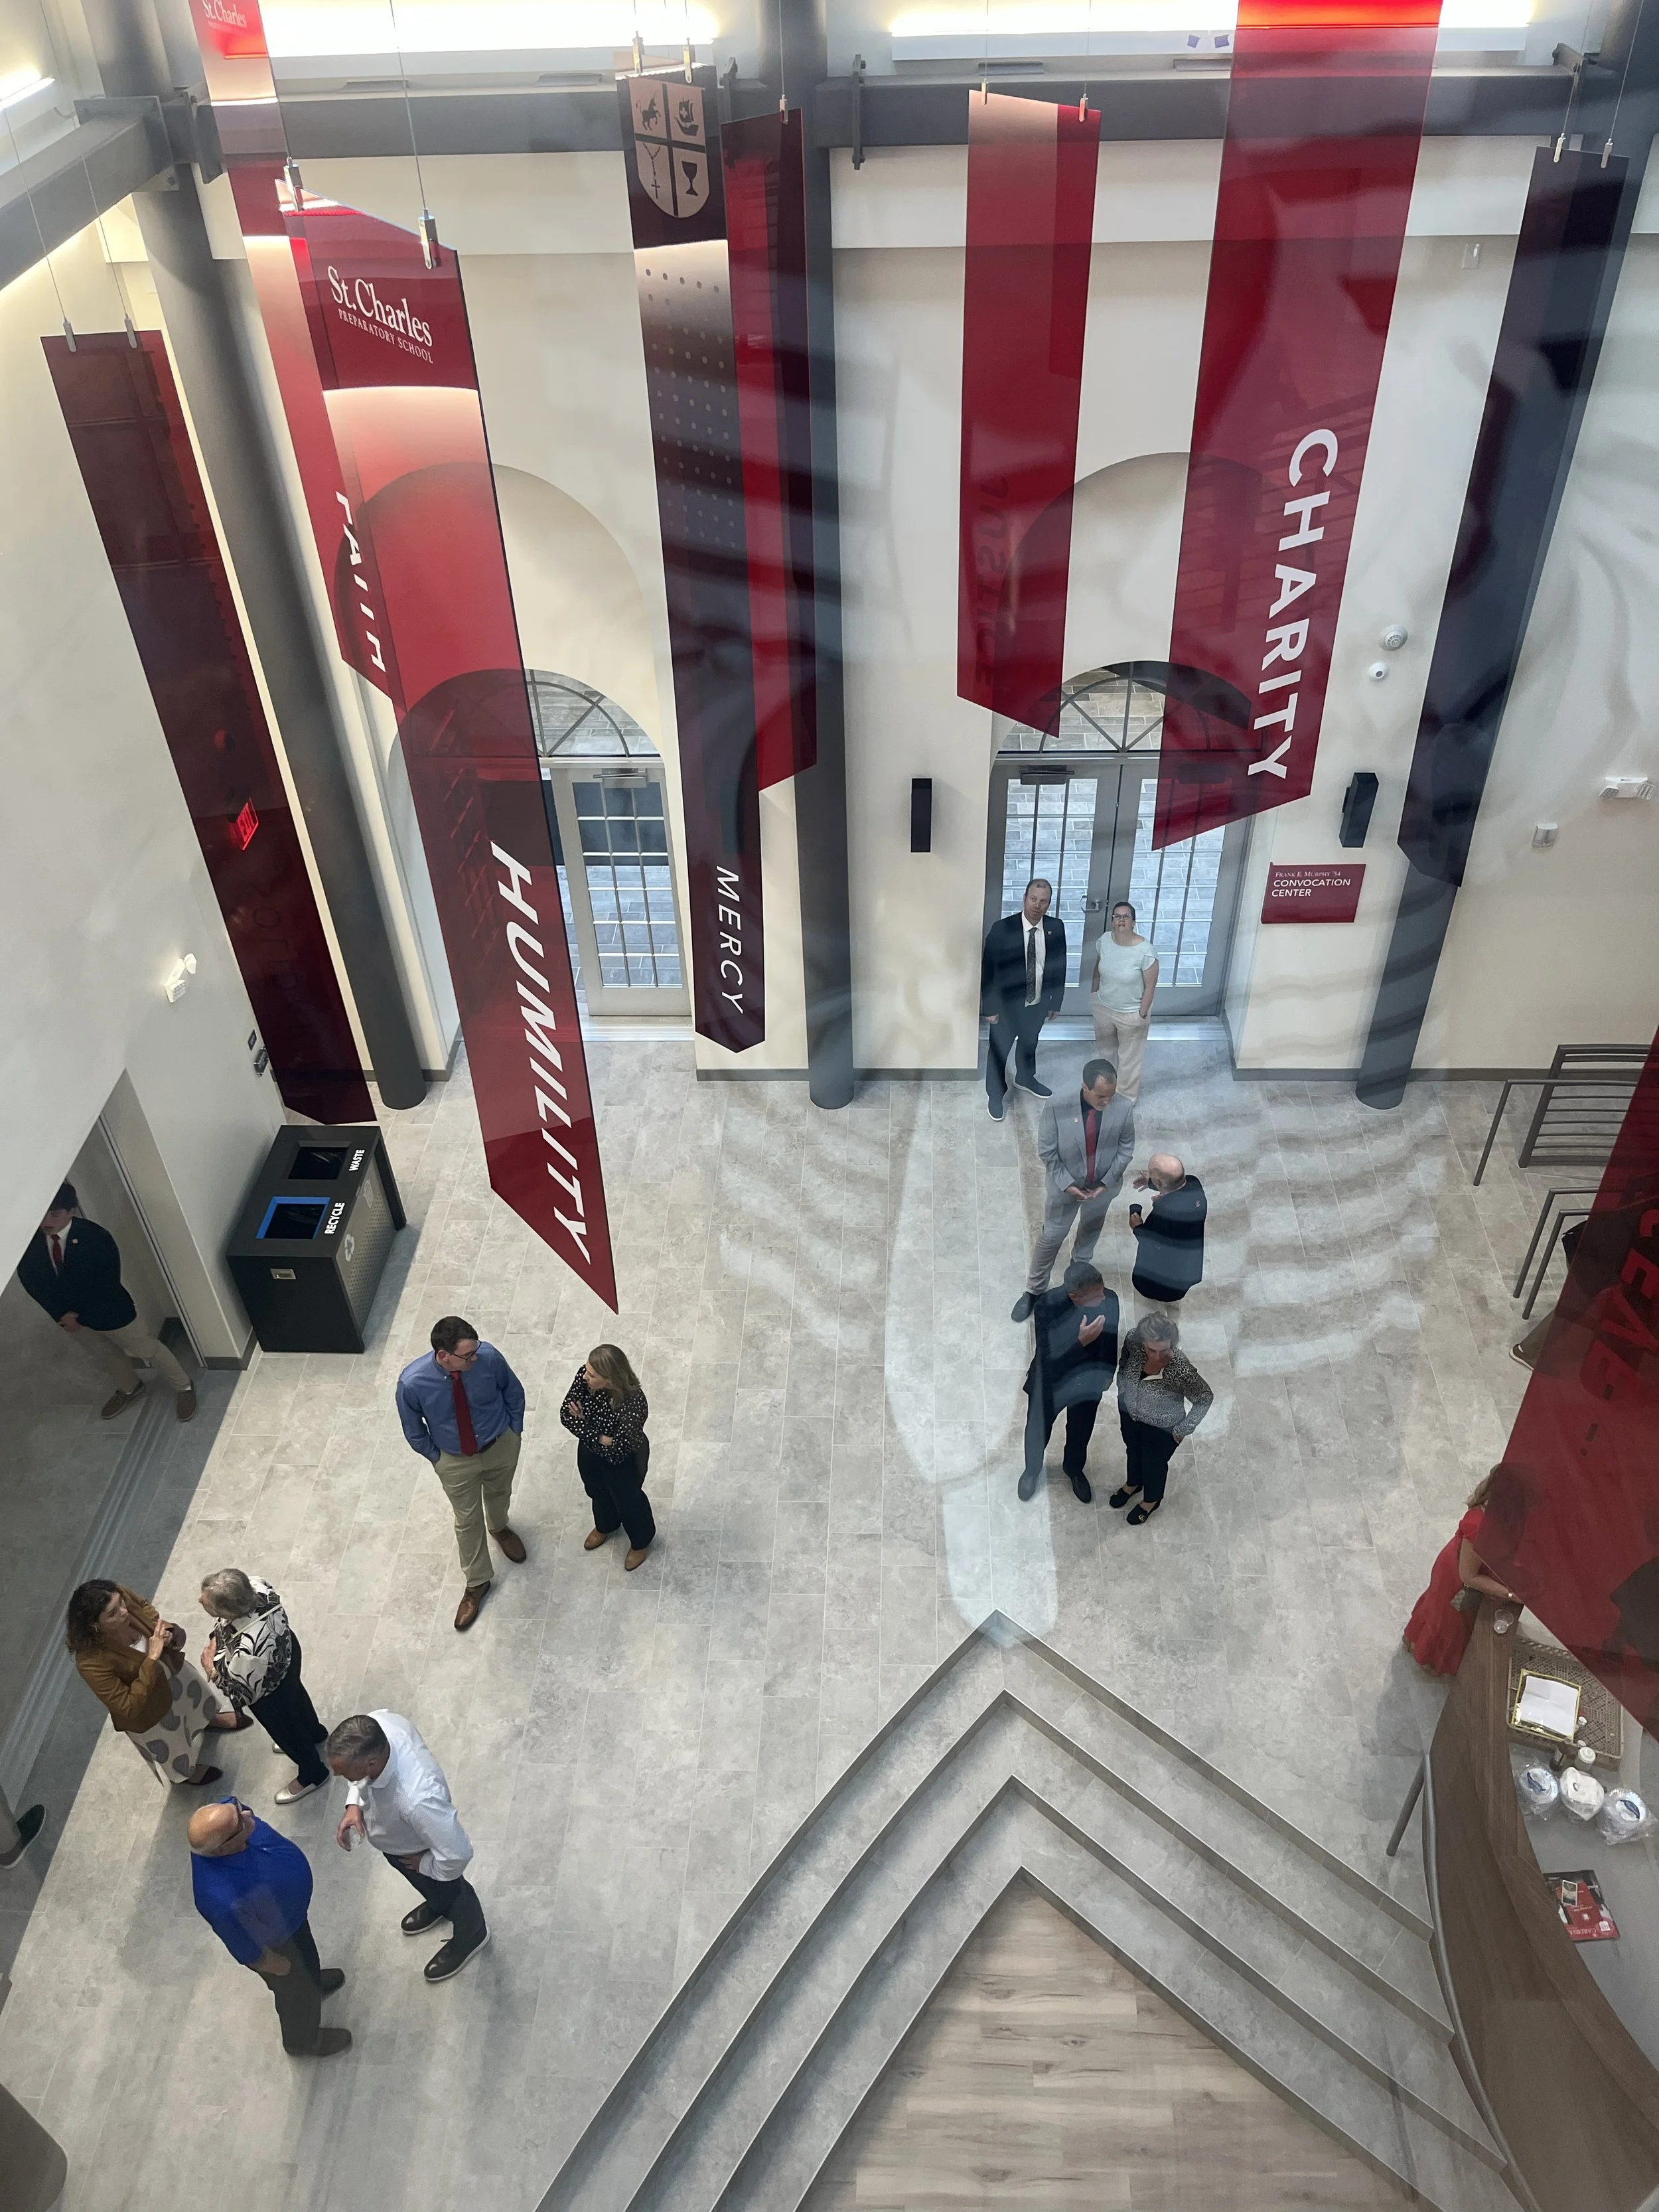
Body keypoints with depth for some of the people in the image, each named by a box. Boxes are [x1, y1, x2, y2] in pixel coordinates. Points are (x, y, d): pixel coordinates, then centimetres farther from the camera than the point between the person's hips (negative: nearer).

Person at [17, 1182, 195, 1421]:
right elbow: (30, 1281, -6)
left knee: (147, 1349, 14)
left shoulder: (95, 1237, -29)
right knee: (107, 1357, 27)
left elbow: (107, 1283, -22)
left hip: (110, 1311, -4)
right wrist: (61, 1314, -14)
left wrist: (80, 1317, -18)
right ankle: (130, 1389, 55)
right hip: (68, 1317, 4)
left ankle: (183, 1387, 37)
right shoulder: (29, 1241, -17)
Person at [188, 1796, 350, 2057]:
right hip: (275, 1941, -5)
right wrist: (279, 1967, -10)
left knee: (308, 1954, 35)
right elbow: (248, 1951, -27)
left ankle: (312, 1980, 67)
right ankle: (303, 2040, 56)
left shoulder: (227, 1810, -32)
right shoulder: (226, 1901, -47)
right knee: (297, 1991, 26)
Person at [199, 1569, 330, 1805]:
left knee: (283, 1728, 24)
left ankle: (313, 1775, 52)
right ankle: (314, 1732, 68)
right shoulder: (254, 1585, -31)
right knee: (295, 1696, 36)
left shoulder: (247, 1651, -49)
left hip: (271, 1694, -6)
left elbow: (241, 1692, -27)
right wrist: (217, 1639, -10)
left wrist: (211, 1666, -14)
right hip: (285, 1652, 7)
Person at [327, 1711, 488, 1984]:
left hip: (417, 1853, -6)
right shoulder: (380, 1723, -34)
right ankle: (438, 1905, 69)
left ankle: (470, 1935, 59)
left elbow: (457, 1854, -36)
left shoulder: (417, 1800, -51)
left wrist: (425, 1866, -18)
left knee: (447, 1892, 28)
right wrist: (354, 1805, -17)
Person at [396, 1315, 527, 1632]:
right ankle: (476, 1584, 45)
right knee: (468, 1521, 20)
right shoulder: (412, 1383, -35)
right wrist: (436, 1457, -3)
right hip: (455, 1460, -1)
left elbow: (514, 1392, -8)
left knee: (499, 1494, 31)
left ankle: (499, 1528, 66)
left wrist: (515, 1430, 1)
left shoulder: (489, 1357, -31)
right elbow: (413, 1430, -12)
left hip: (501, 1445, 1)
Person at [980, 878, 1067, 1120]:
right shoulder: (1002, 929, -23)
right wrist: (990, 1007, -14)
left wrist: (1056, 1001, 4)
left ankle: (1025, 1078, 55)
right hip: (1007, 1004, -4)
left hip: (1038, 1003, 4)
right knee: (999, 1050, 14)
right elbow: (988, 970, -16)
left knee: (1029, 1044, 28)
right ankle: (996, 1094, 35)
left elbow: (1059, 967, 0)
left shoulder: (1056, 928, -11)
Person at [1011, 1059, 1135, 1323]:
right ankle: (1034, 1290, 36)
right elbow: (1047, 1151, -18)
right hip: (1065, 1185, -2)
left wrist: (1106, 1183, -14)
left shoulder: (1122, 1108, -25)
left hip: (1102, 1185, 2)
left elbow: (1126, 1149, -9)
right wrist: (1066, 1184, -20)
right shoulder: (1057, 1106, -31)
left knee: (1091, 1230, 29)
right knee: (1051, 1236, 15)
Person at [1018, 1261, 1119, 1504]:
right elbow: (1048, 1358, -34)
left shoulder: (1110, 1300, -24)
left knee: (1080, 1432, 27)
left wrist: (1107, 1373, 8)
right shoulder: (1049, 1305, -35)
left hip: (1088, 1384, 2)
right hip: (1052, 1384, -2)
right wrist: (1081, 1342, -47)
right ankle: (1033, 1470, 55)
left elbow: (1113, 1340, -4)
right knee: (1039, 1431, 24)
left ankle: (1075, 1469, 58)